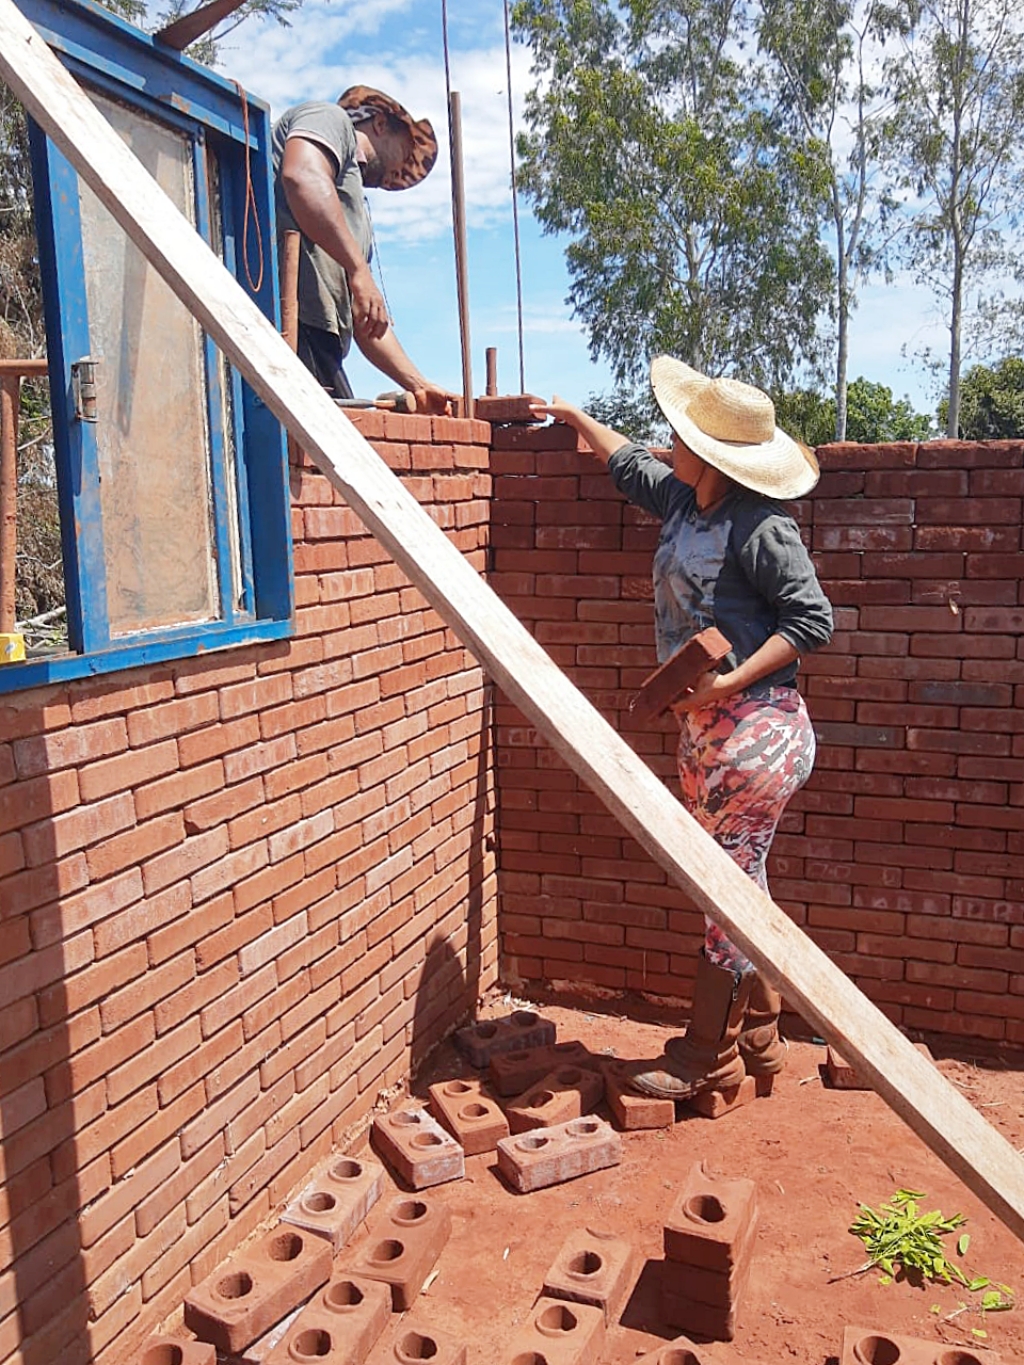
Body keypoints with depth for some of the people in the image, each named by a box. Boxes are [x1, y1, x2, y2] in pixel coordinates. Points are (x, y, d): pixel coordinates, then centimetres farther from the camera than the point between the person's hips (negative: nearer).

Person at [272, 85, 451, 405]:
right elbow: (302, 175, -12)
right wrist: (359, 270, -17)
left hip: (319, 336, 9)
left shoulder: (356, 212, 35)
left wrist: (420, 386, 26)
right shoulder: (331, 118, 14)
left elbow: (367, 324, 32)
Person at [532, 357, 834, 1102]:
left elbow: (813, 619, -15)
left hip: (755, 727, -9)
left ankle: (709, 1058, 13)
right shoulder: (685, 501, 12)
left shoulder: (760, 526, -15)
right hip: (707, 728, 9)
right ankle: (758, 1041, 29)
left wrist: (731, 680, -21)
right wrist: (573, 415, 41)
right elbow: (630, 464, 31)